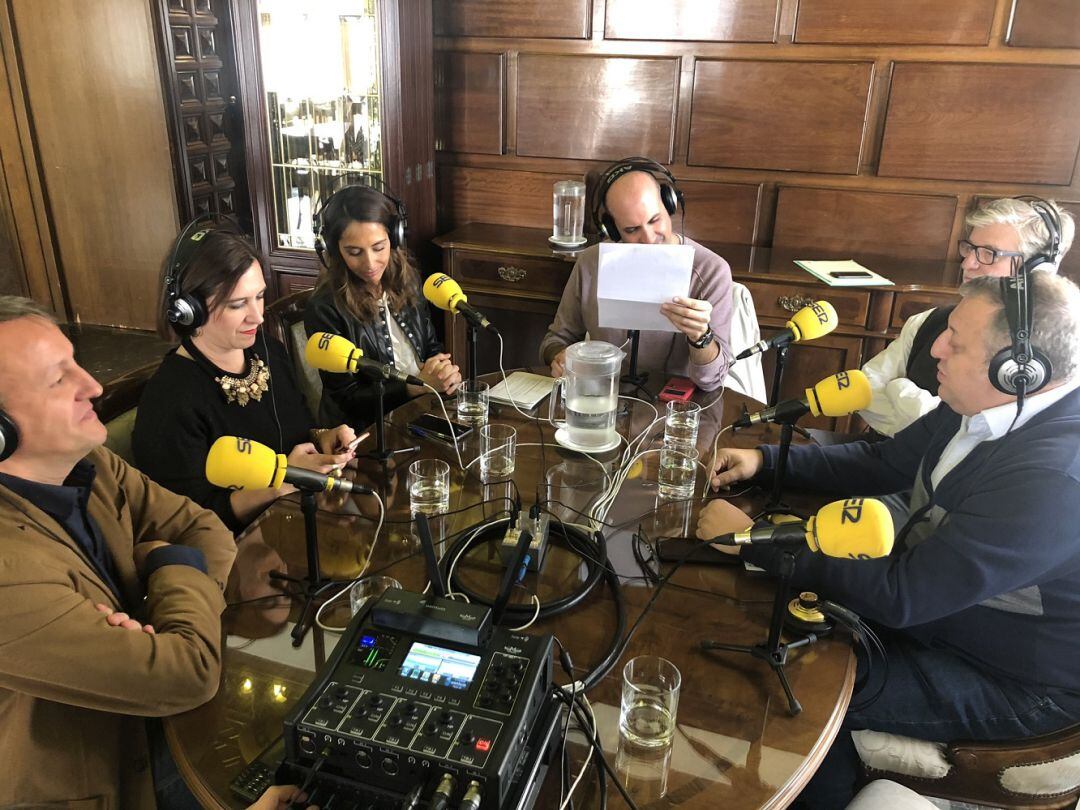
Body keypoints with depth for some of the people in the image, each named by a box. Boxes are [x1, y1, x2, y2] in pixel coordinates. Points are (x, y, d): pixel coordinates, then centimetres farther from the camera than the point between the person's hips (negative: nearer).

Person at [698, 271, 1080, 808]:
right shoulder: (989, 404, -9)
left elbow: (900, 596, -33)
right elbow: (883, 462, 6)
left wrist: (753, 539, -27)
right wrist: (766, 460, -6)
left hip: (1012, 683, -7)